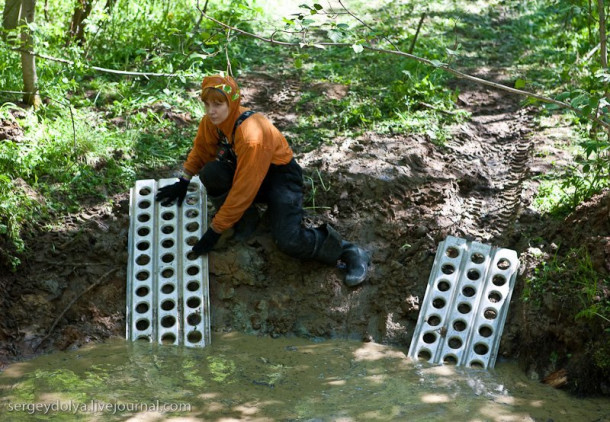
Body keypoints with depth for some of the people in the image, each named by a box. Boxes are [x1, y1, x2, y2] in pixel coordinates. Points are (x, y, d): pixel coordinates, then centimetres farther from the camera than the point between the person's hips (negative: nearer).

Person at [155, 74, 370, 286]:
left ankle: (348, 252, -6)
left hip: (281, 175, -7)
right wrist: (183, 182, 6)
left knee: (288, 241, -29)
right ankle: (246, 221, 1)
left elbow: (243, 189, -31)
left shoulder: (251, 134, -35)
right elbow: (200, 151, 11)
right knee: (210, 173, -23)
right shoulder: (212, 121, -12)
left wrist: (215, 230, -27)